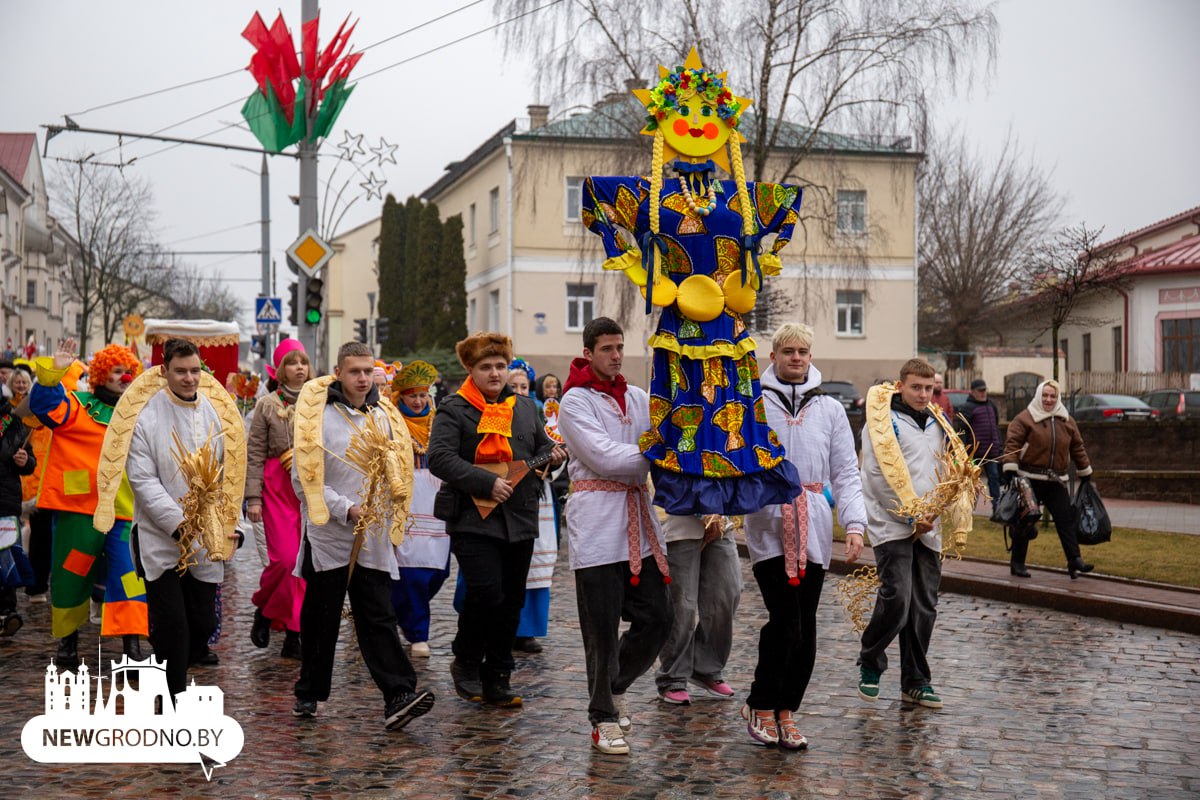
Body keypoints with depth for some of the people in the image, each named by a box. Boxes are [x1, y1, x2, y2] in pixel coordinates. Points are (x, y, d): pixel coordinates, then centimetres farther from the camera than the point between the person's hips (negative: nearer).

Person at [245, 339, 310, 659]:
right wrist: (253, 497, -5)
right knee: (285, 558, -12)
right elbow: (255, 454, 2)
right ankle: (264, 609, 17)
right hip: (278, 488, -2)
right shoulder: (267, 404, 3)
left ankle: (294, 635, 10)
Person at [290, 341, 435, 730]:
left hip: (374, 539, 3)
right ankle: (309, 694, 22)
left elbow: (398, 473, 17)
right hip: (328, 536, -3)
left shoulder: (384, 415, 10)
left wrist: (383, 514, 2)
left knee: (379, 618, -3)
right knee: (320, 618, 9)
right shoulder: (317, 416, -5)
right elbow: (304, 478, -8)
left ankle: (399, 697, -12)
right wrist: (346, 509, -16)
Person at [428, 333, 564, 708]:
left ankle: (497, 679, 19)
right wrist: (487, 483, -22)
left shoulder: (524, 407, 14)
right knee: (487, 593, -16)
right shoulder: (454, 410, -4)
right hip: (473, 519, -6)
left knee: (512, 600, 8)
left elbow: (541, 445, 25)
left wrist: (552, 454, 1)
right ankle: (466, 663, 8)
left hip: (519, 521, 6)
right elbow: (439, 458, -15)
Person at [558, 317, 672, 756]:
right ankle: (604, 718, 12)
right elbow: (604, 457, -15)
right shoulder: (575, 401, -4)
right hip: (596, 524, -6)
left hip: (639, 521, 6)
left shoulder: (637, 398, 16)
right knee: (603, 630, 0)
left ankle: (615, 687, 29)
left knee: (657, 619, 6)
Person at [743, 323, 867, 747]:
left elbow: (846, 473, 10)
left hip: (814, 529, 3)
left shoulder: (829, 408, 12)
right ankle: (761, 705, 6)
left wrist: (854, 523, -2)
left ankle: (786, 710, 16)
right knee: (785, 620, -11)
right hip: (768, 525, -3)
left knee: (805, 626, 5)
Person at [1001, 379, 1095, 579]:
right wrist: (1010, 469, -20)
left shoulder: (1067, 422, 12)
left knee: (1066, 518, -3)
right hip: (1030, 479, -4)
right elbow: (1012, 443, -11)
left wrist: (1085, 472, 21)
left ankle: (1075, 560, -5)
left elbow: (1077, 448, 18)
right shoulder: (1025, 419, -5)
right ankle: (1017, 563, 10)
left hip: (1056, 482, 4)